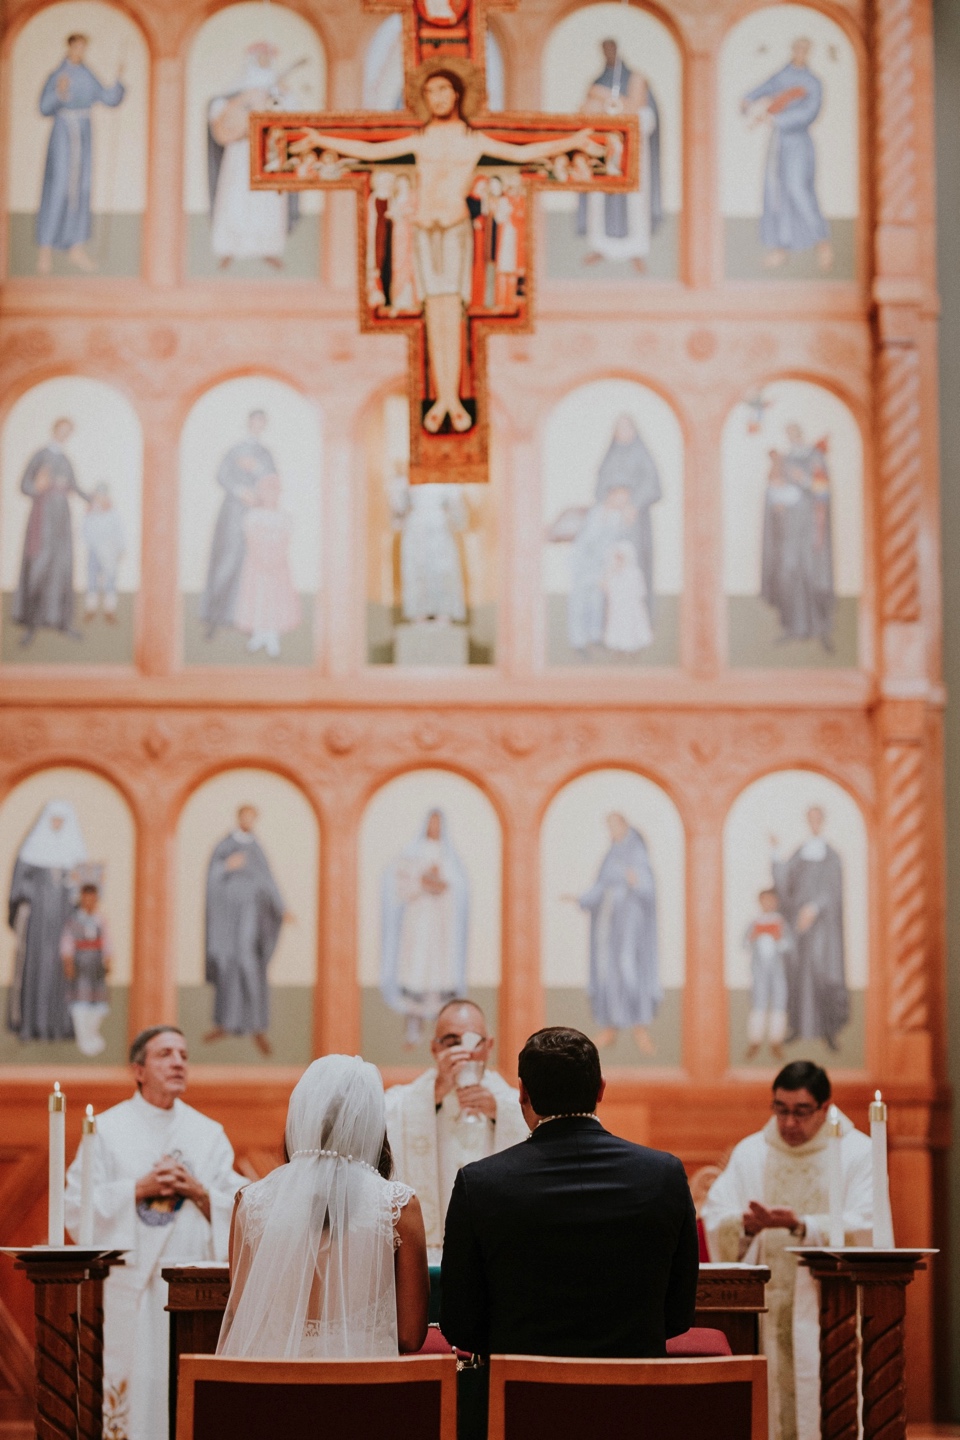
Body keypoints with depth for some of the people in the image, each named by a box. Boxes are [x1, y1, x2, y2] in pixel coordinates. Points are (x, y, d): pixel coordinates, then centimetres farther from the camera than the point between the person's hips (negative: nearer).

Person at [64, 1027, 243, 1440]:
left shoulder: (209, 1133, 12)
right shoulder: (108, 1129, 5)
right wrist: (139, 1189, -10)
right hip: (130, 1280, -2)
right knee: (129, 1385, -5)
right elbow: (76, 1204, -2)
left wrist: (198, 1191, -8)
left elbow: (240, 1208, 8)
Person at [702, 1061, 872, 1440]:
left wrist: (800, 1226, -23)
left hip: (829, 1308, -3)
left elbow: (863, 1228, -10)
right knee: (769, 1409, -4)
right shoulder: (749, 1153, 12)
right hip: (764, 1307, 3)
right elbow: (714, 1220, 2)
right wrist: (746, 1224, -20)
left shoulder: (857, 1153, 3)